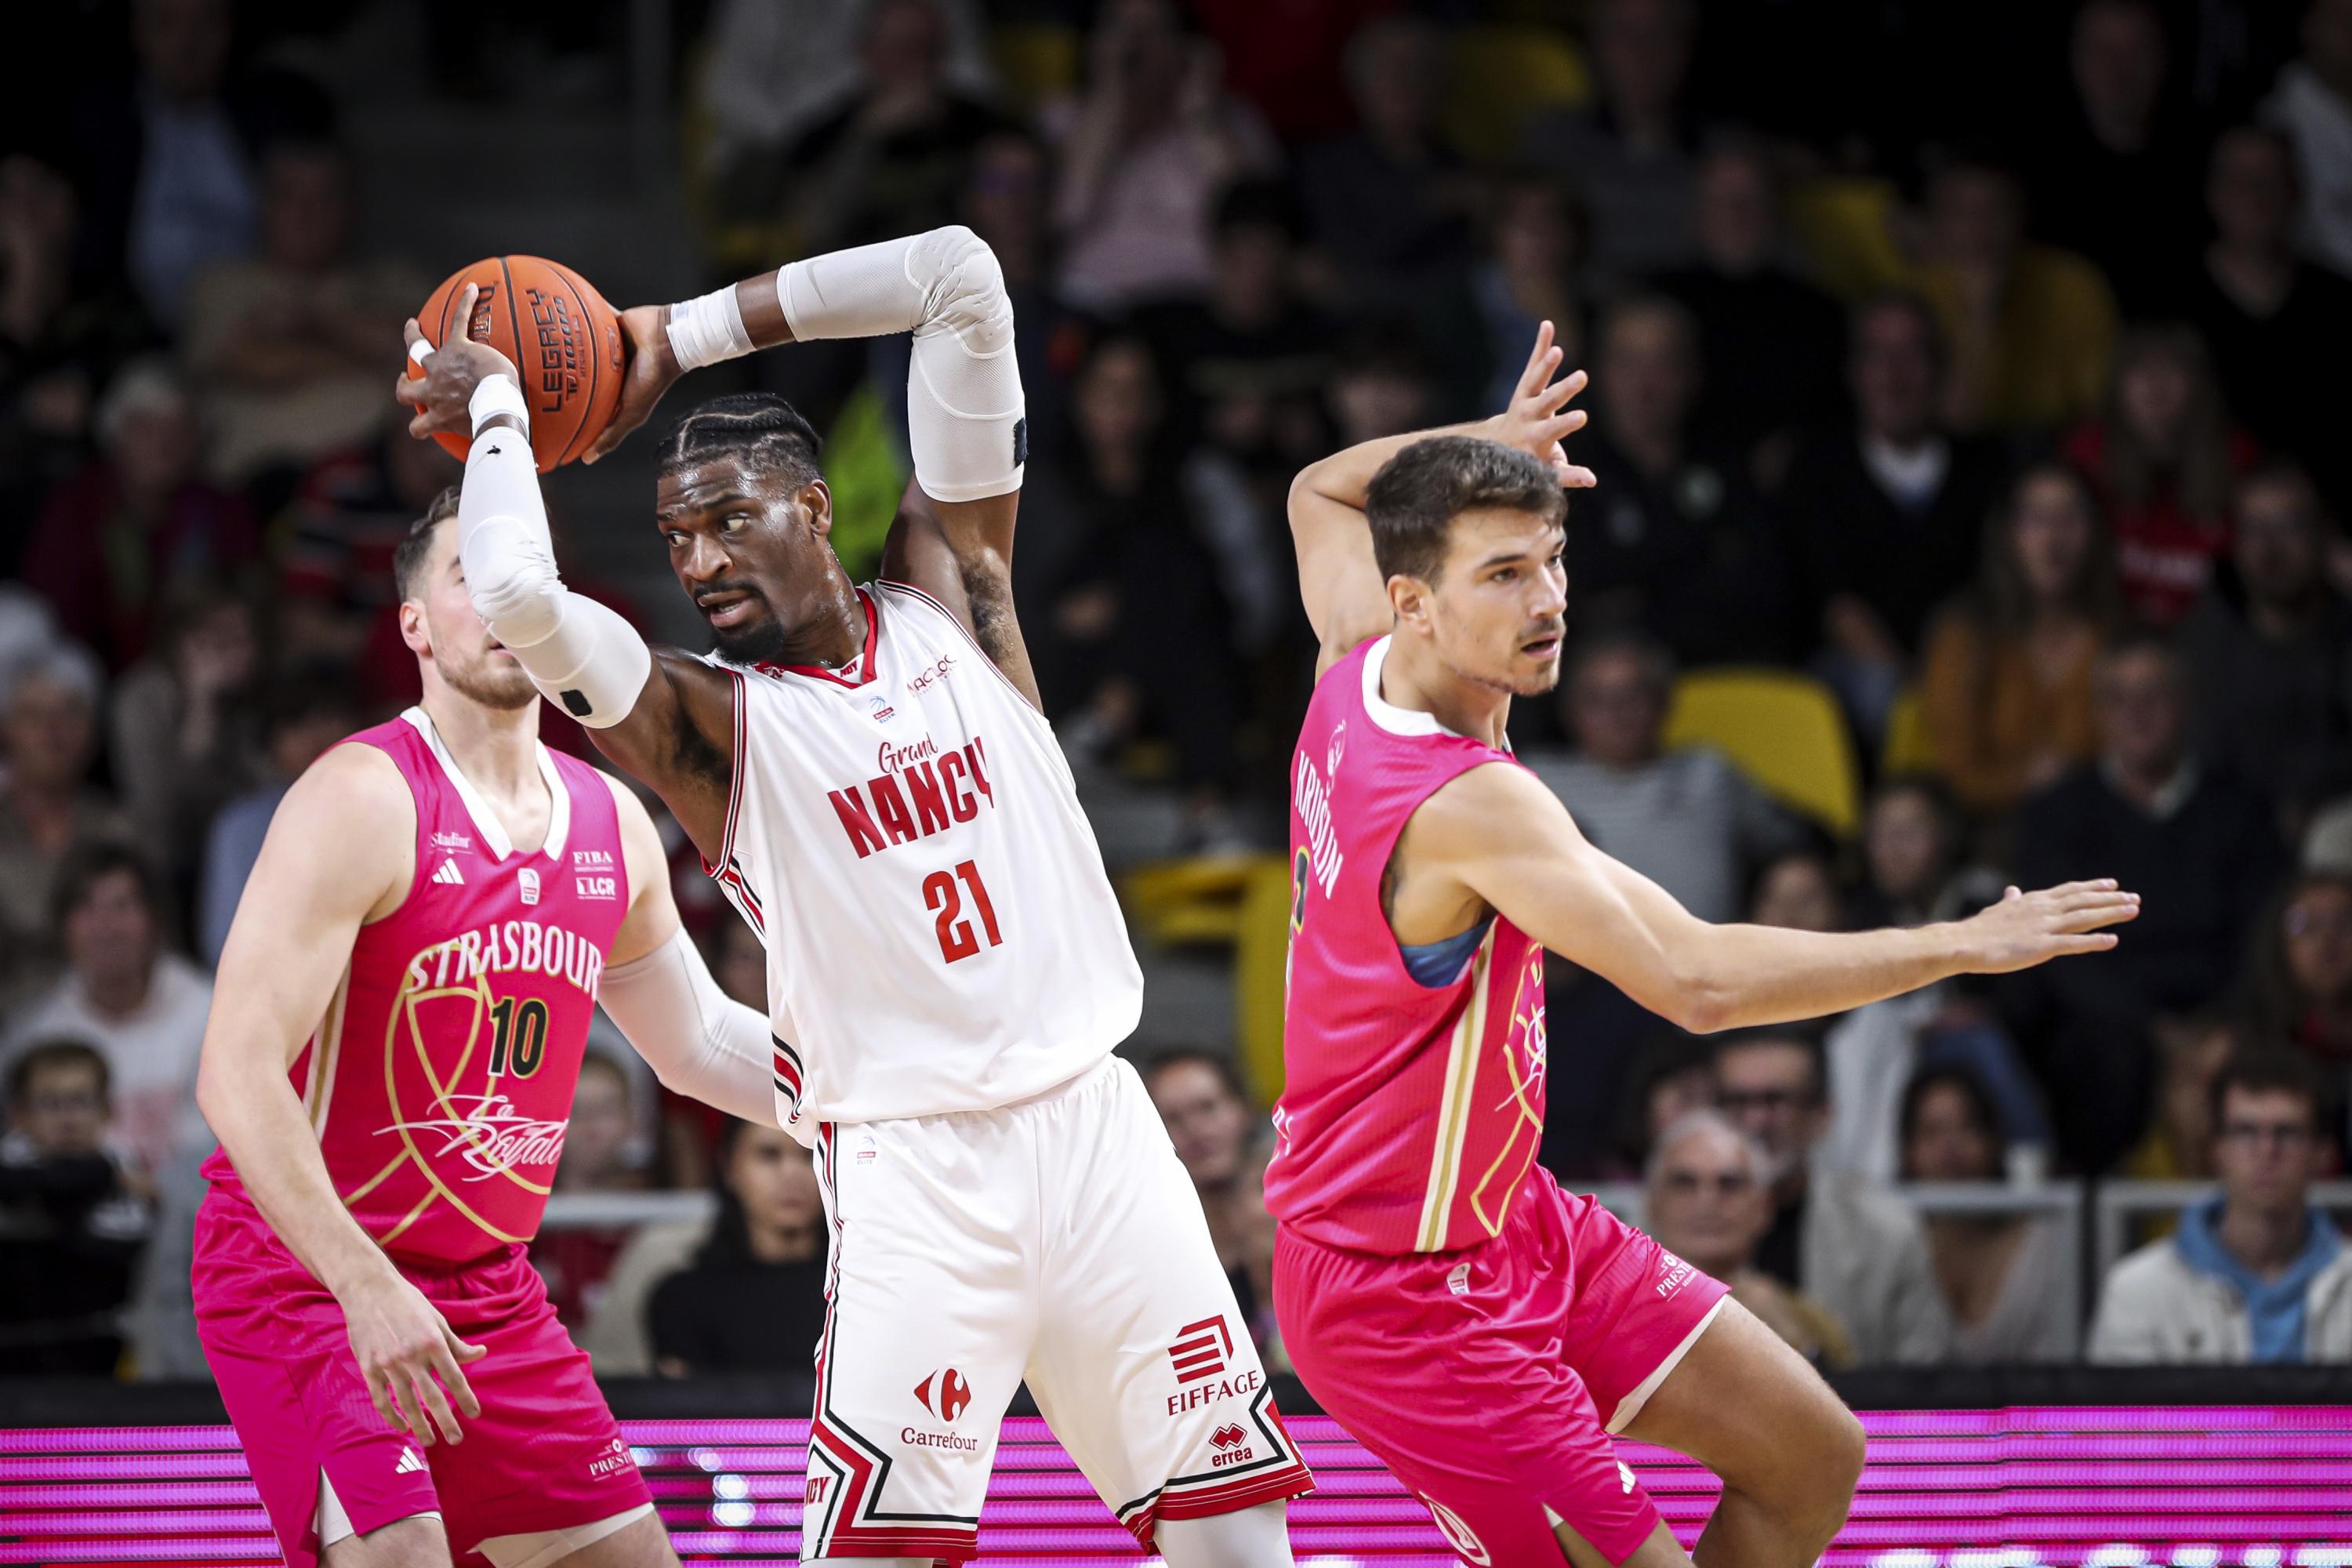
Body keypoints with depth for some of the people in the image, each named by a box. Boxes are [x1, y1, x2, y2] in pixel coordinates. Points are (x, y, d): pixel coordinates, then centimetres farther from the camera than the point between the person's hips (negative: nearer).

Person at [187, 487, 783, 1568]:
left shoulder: (610, 826, 6)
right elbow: (236, 1074, -24)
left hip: (487, 1292, 8)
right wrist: (367, 1287, -32)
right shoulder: (362, 802, -17)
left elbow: (695, 1044, 23)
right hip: (305, 1277, -8)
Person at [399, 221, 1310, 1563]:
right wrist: (499, 406, -7)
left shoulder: (949, 589, 6)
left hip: (1092, 1116, 4)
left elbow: (961, 276, 1)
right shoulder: (709, 720, -4)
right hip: (911, 1160, -4)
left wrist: (685, 335, 1)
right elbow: (518, 598, -23)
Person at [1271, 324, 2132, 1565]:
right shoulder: (1472, 806, -31)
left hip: (1513, 1221, 10)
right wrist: (1961, 944, -36)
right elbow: (1695, 980, -41)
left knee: (1813, 1461, 10)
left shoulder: (1359, 668, -4)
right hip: (1403, 1294, -10)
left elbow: (1321, 494, 20)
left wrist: (1485, 444, 5)